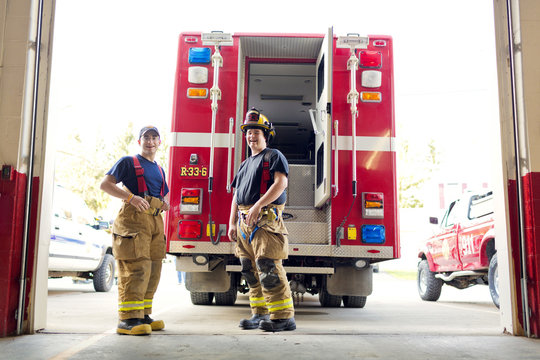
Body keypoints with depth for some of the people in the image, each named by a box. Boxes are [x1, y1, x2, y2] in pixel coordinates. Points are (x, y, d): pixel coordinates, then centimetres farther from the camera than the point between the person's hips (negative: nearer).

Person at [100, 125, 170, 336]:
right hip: (134, 218, -7)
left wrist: (165, 204, 8)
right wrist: (131, 197, -18)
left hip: (155, 221, 7)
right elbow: (106, 184, -5)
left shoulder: (159, 170, 24)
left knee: (152, 271, 8)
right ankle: (128, 319, -13)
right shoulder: (128, 162, 5)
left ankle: (143, 315, 17)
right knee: (136, 269, -14)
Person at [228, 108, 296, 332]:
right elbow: (236, 195, 24)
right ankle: (260, 315, 16)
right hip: (244, 223, 8)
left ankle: (283, 317, -10)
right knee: (251, 272, 8)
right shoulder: (245, 164, 25)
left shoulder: (273, 156, 3)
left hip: (265, 221, -8)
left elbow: (281, 183, -13)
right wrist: (232, 224, 14)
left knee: (269, 269, -14)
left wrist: (257, 206, -21)